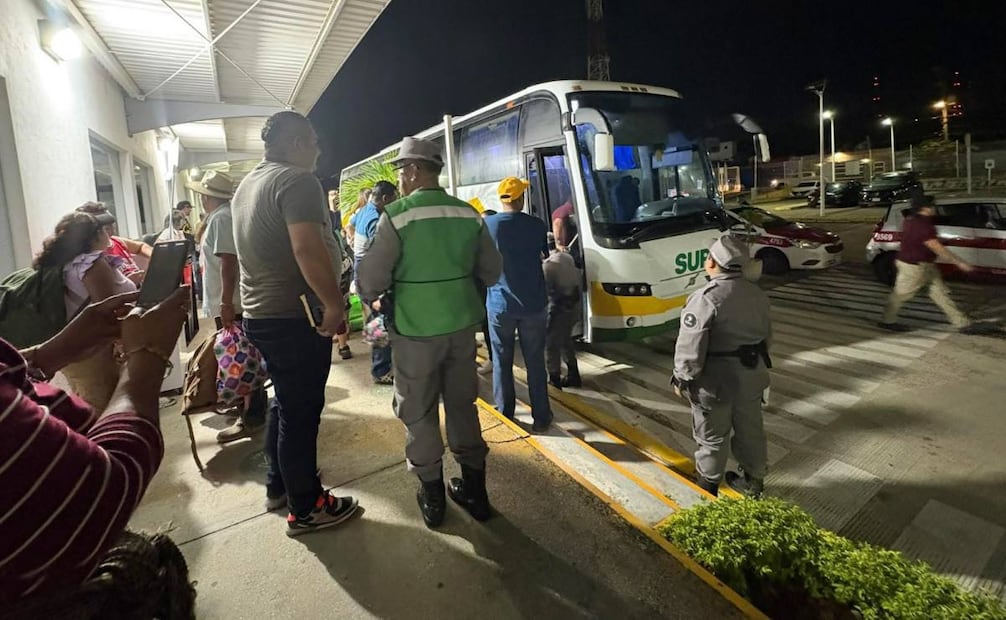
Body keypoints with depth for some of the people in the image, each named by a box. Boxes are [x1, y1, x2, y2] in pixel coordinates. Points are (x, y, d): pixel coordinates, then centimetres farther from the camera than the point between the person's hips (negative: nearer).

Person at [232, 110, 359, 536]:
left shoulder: (248, 184, 15)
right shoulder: (297, 180, -15)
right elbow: (307, 250, -27)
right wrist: (334, 304, -20)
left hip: (259, 312, 10)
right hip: (295, 315, -10)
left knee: (286, 402, 22)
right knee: (301, 411, 1)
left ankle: (278, 485, 35)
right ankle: (306, 508, 14)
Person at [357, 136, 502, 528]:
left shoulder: (397, 215, -14)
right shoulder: (468, 214, 1)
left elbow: (371, 279, -14)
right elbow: (490, 273, 8)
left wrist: (373, 298, 9)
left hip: (415, 330, -4)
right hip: (462, 325, 5)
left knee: (419, 413, 11)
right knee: (463, 405, 16)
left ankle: (432, 497, 23)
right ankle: (475, 491, 28)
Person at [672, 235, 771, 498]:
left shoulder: (706, 298, -23)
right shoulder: (757, 294, 3)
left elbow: (690, 348, -24)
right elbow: (766, 334, 15)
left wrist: (682, 378, -11)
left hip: (716, 377, -7)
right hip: (753, 372, 7)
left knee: (712, 436, 11)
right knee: (750, 429, 22)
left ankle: (706, 486, 29)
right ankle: (753, 481, 39)